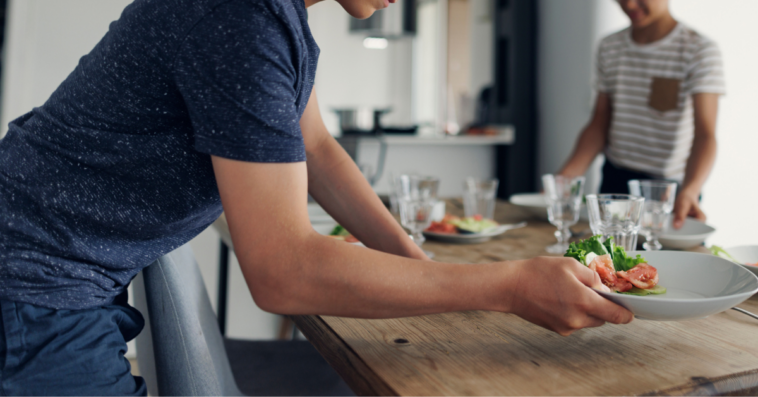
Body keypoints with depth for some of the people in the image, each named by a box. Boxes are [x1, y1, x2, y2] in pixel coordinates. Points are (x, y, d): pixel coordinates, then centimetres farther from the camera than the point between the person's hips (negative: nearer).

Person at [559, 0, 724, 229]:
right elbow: (599, 125, 7)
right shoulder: (609, 48, 7)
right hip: (613, 184, 4)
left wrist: (688, 192, -39)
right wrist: (565, 177, -6)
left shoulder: (699, 50, -10)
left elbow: (705, 134, -21)